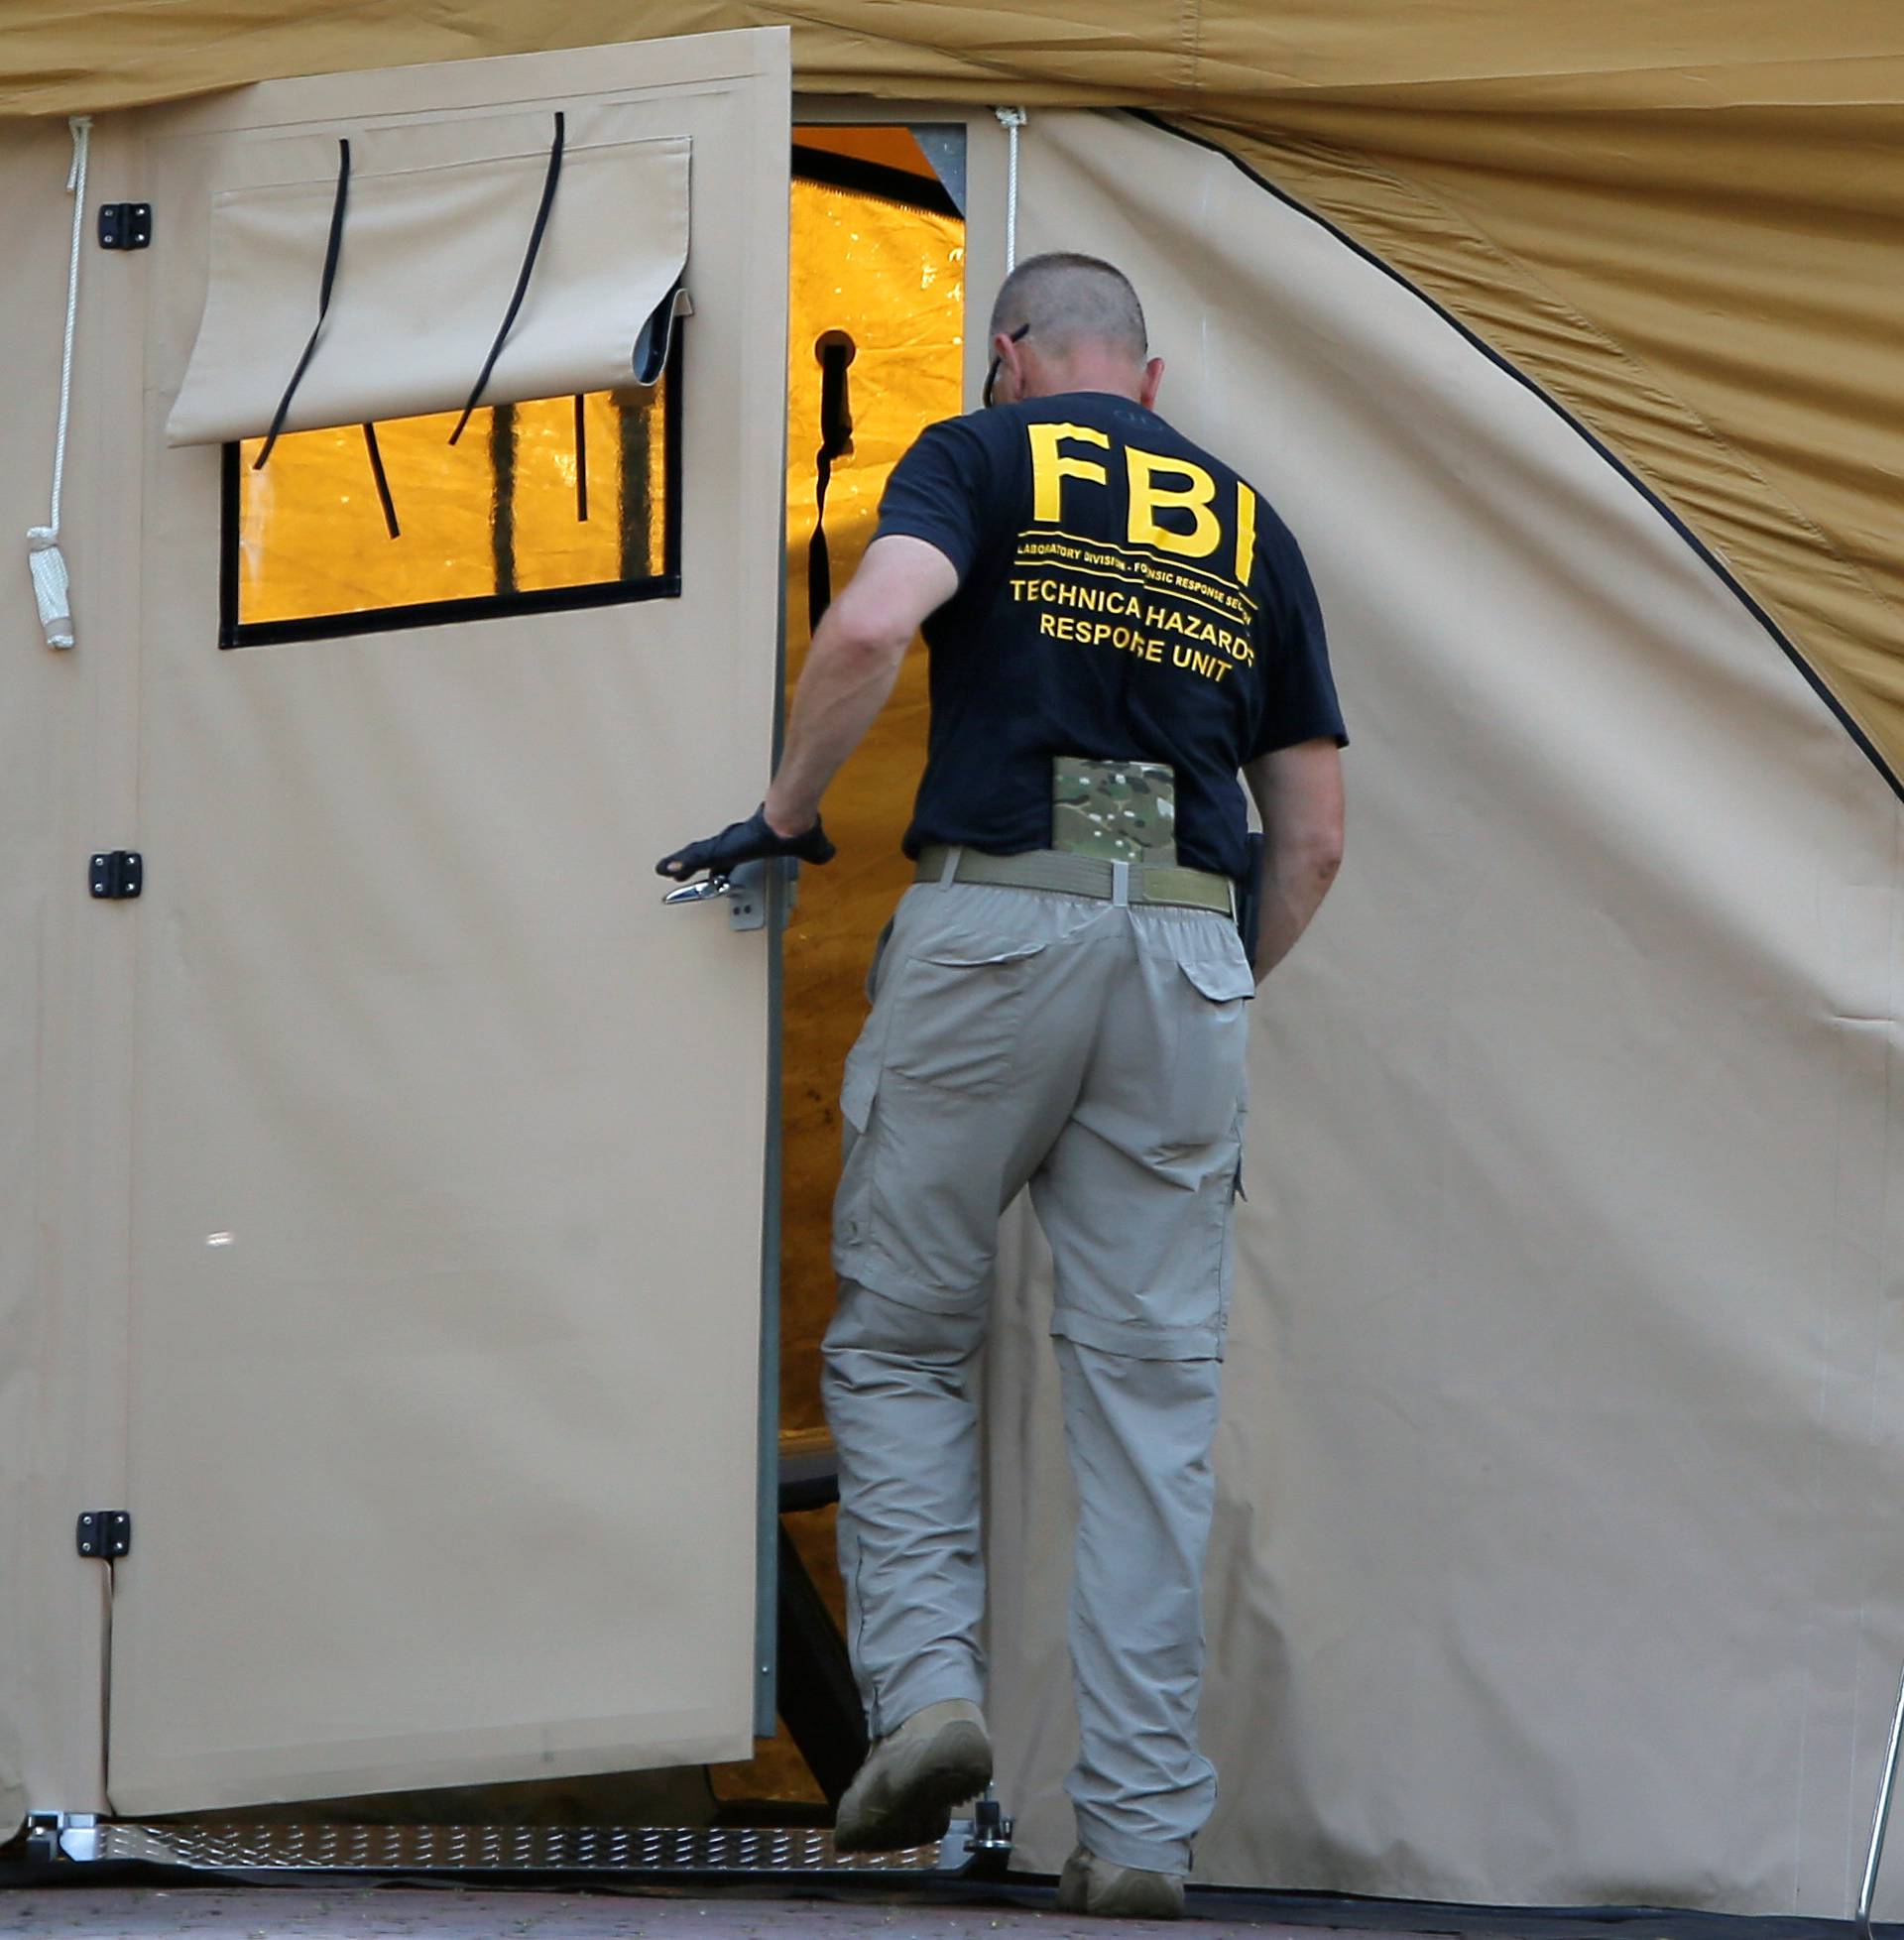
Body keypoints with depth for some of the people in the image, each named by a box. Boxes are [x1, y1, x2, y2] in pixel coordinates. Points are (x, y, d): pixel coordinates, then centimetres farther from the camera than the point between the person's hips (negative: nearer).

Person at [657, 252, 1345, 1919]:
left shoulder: (983, 457, 8)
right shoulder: (1250, 524, 19)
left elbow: (871, 627, -13)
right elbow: (1316, 833, 17)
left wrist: (787, 813, 1)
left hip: (994, 919, -3)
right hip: (1188, 945, 3)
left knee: (901, 1340, 12)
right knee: (1152, 1386, 3)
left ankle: (926, 1682, -7)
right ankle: (1141, 1825, 0)